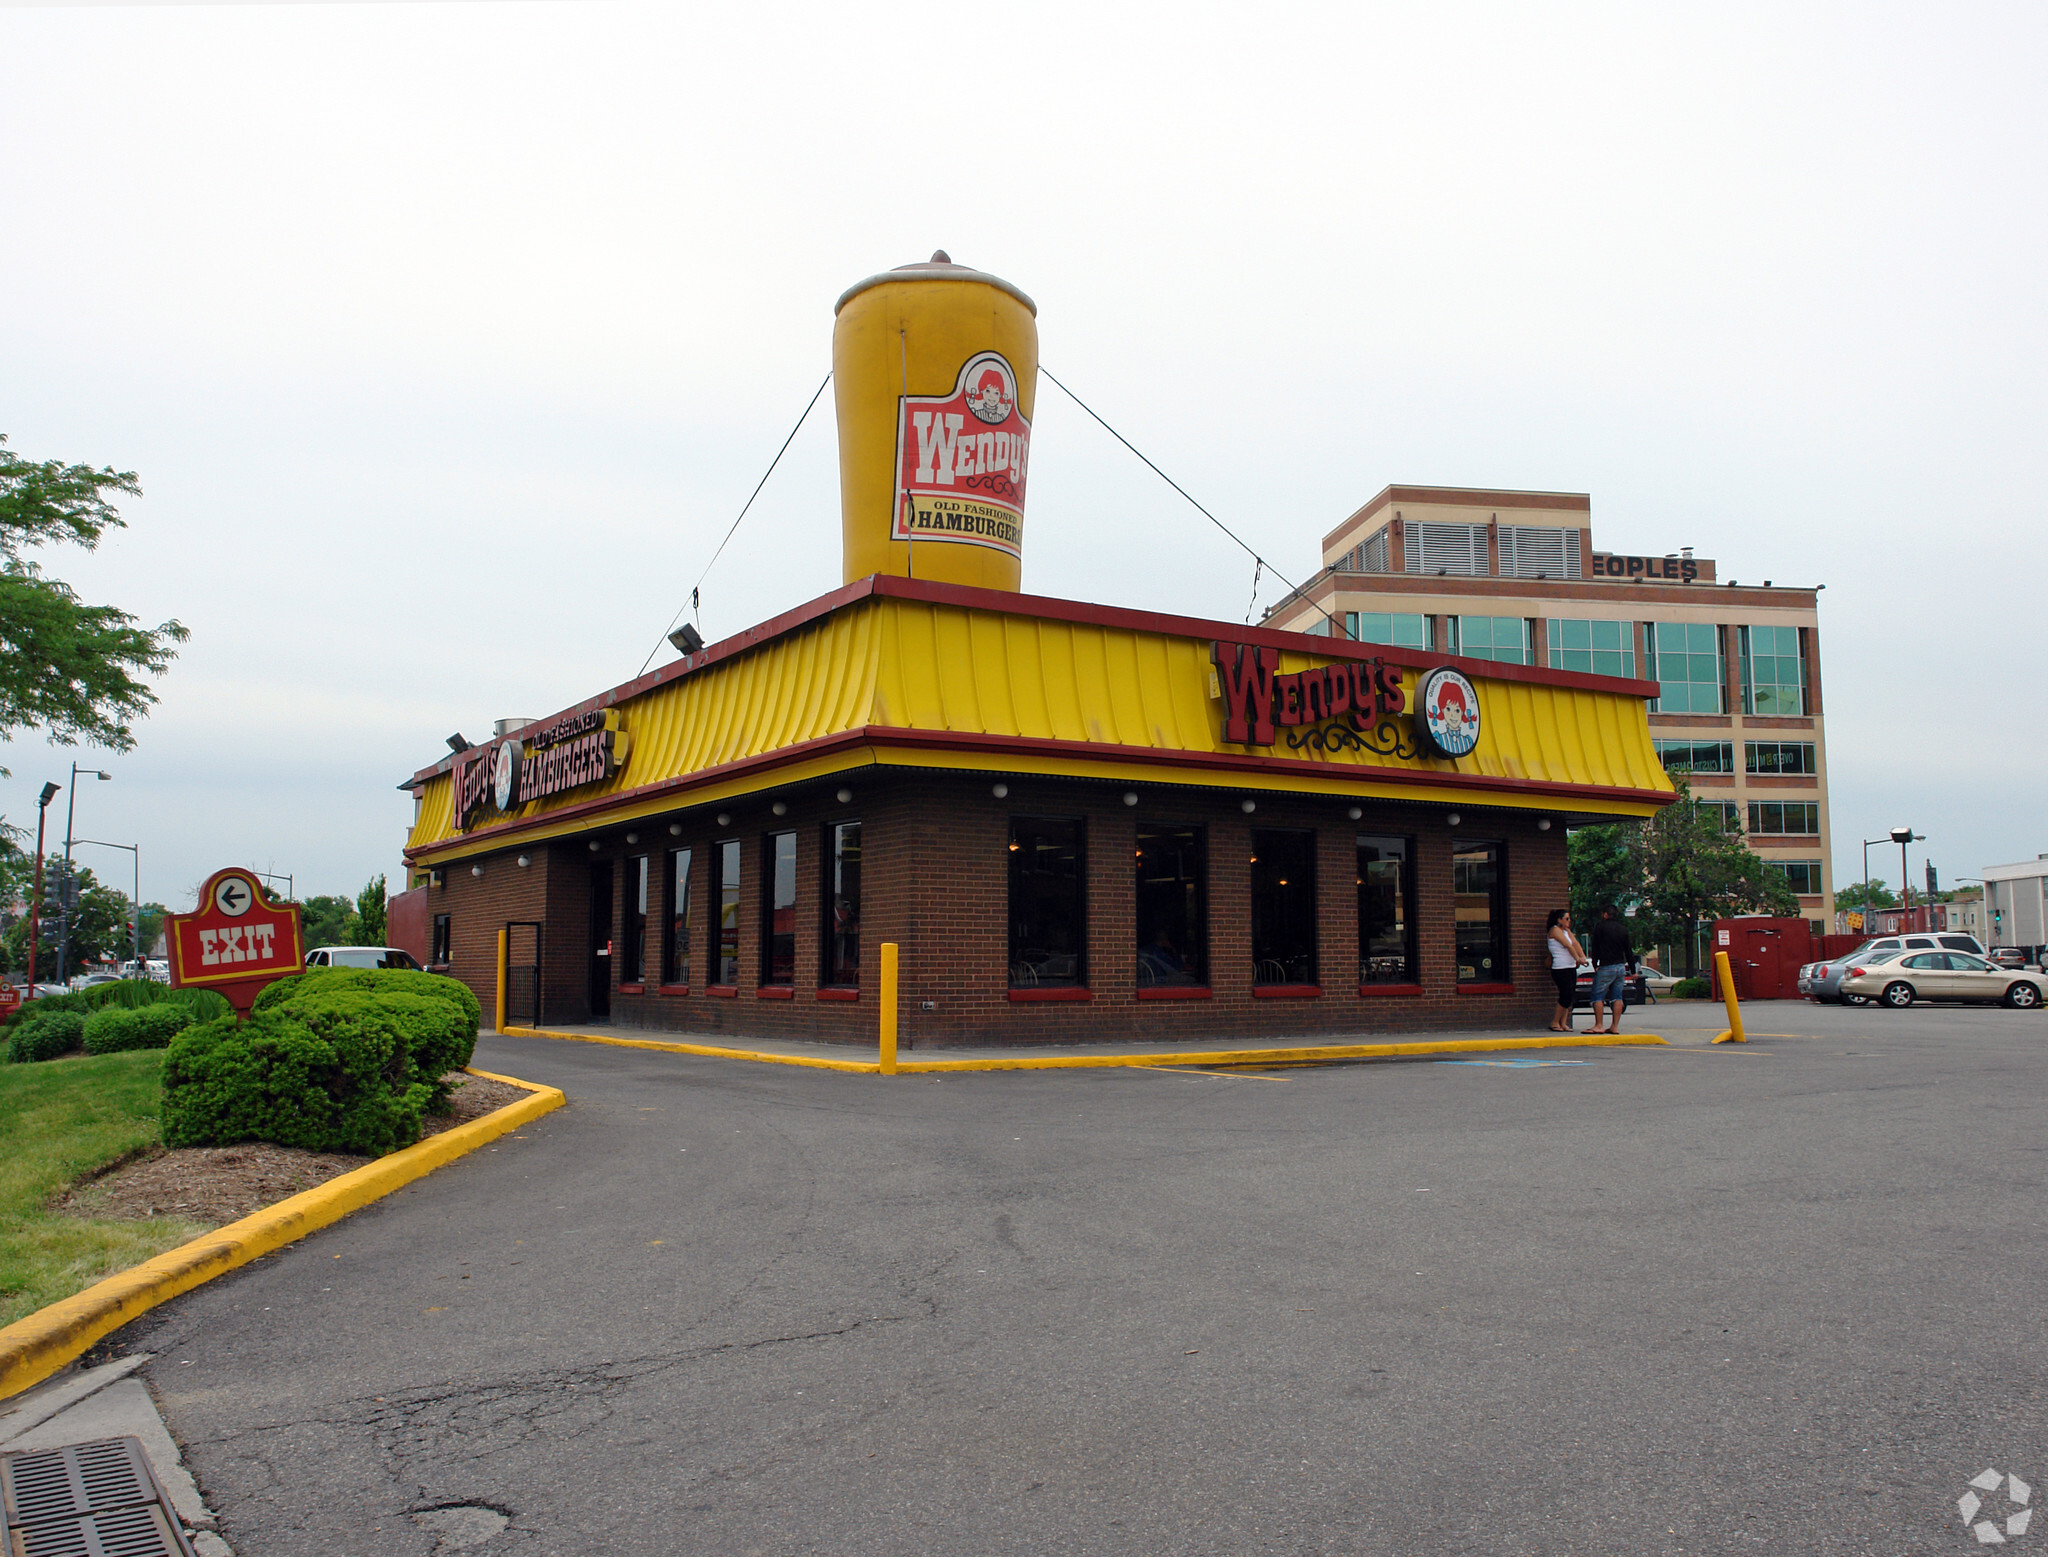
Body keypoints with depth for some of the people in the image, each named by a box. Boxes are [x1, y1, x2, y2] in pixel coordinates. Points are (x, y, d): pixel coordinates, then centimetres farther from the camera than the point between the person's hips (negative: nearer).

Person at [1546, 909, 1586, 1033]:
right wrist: (1578, 959, -13)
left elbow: (1575, 943, 5)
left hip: (1571, 968, 9)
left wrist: (1583, 957, -8)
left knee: (1570, 997, 5)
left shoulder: (1566, 930, 18)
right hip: (1560, 969, -9)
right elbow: (1568, 946, -13)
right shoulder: (1554, 930, -8)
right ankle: (1555, 1023, 1)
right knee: (1566, 996, -11)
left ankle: (1563, 1023, 10)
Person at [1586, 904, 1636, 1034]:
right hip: (1621, 967, 6)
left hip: (1606, 967, -6)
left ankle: (1599, 1025, -8)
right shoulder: (1623, 929, 11)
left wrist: (1595, 964, 2)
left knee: (1597, 996, -2)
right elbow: (1628, 949, 16)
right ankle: (1615, 1026, 6)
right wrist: (1632, 966, 21)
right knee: (1617, 997, 7)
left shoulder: (1600, 927, -4)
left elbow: (1595, 947, -5)